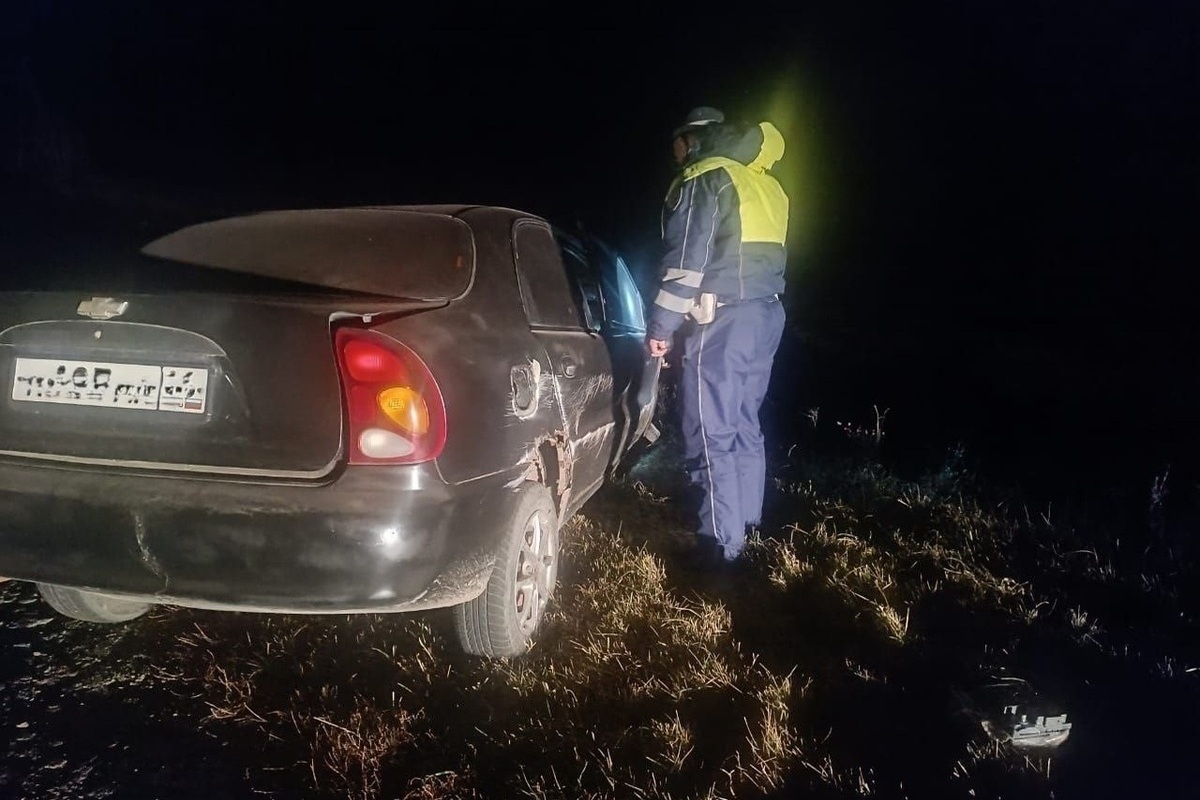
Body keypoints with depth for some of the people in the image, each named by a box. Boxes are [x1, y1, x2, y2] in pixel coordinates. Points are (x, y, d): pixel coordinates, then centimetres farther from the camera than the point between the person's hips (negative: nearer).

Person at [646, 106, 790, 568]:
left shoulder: (705, 179, -7)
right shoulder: (764, 185, 19)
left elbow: (686, 260, -15)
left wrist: (660, 326, -11)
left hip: (722, 320, -9)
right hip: (766, 314, 9)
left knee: (711, 434, -6)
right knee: (743, 425, 16)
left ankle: (721, 547, -4)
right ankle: (747, 526, 23)